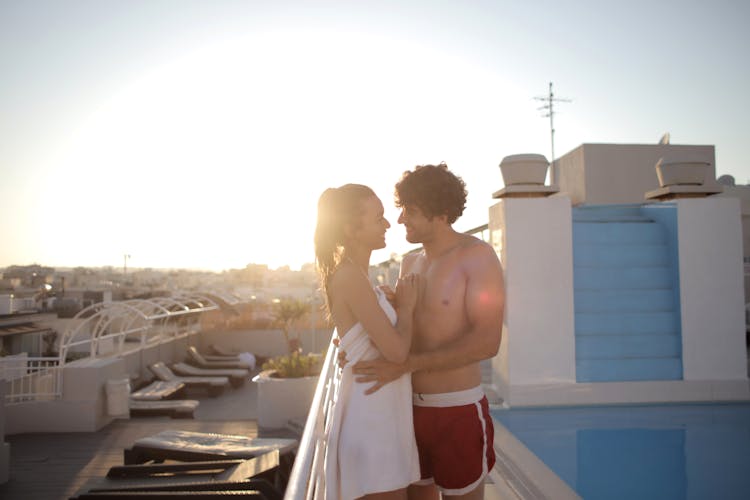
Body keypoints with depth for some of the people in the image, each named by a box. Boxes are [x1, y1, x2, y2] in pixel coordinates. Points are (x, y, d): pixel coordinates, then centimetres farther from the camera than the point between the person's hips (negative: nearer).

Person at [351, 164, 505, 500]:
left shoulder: (476, 256, -11)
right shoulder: (410, 264, 8)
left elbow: (487, 342, -21)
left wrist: (406, 364, -25)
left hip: (458, 410, -6)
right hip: (412, 408, 6)